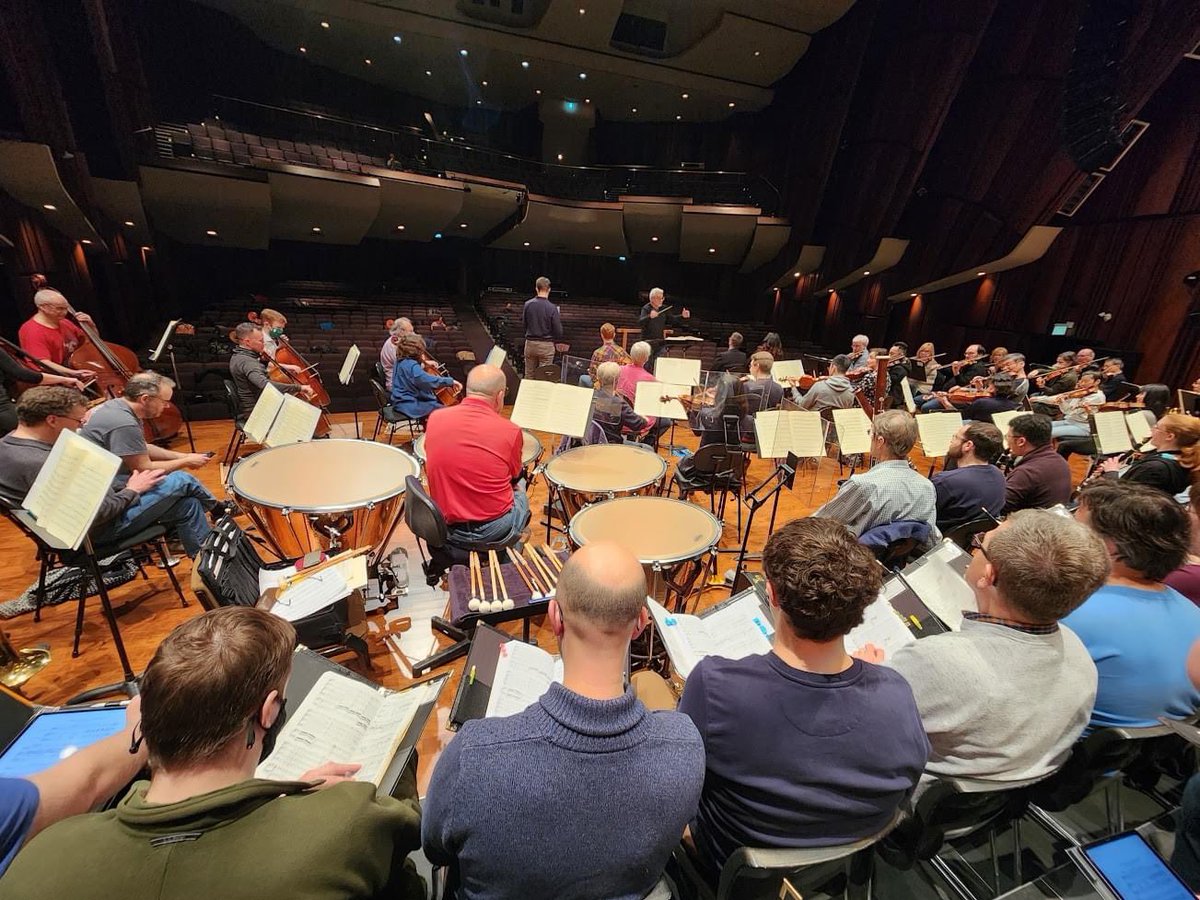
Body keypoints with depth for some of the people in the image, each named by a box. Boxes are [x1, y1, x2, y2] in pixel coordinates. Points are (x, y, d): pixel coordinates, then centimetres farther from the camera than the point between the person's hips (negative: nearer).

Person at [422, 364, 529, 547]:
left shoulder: (435, 418, -7)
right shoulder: (510, 431, -17)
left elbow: (432, 468, 9)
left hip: (443, 527, 4)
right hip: (493, 531, -3)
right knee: (521, 496, 29)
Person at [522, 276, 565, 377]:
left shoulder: (527, 304, -5)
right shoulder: (552, 308, -14)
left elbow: (524, 322, 8)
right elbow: (558, 330, -9)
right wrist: (558, 342, 9)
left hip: (530, 343, 3)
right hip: (546, 345, -3)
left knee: (529, 375, 13)